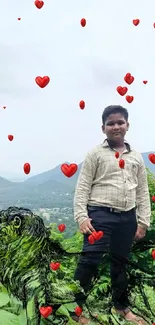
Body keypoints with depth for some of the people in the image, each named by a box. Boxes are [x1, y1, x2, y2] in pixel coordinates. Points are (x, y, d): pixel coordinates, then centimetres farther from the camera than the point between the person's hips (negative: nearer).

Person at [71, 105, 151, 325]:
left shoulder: (136, 157, 12)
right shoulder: (96, 154, 0)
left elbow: (143, 192, 13)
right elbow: (82, 187, -4)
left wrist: (143, 222, 8)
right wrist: (81, 216, -13)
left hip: (127, 217, 4)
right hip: (101, 214, -4)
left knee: (120, 262, 18)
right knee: (90, 260, -7)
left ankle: (121, 306, 37)